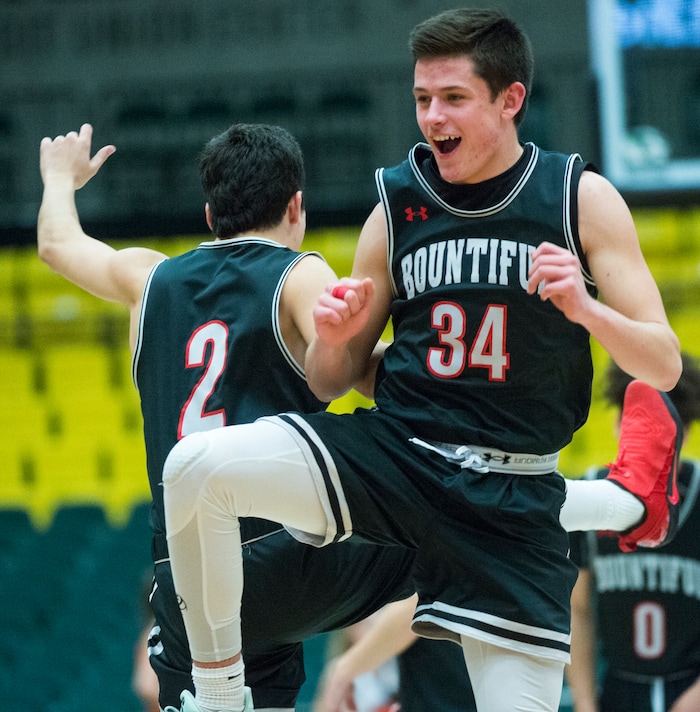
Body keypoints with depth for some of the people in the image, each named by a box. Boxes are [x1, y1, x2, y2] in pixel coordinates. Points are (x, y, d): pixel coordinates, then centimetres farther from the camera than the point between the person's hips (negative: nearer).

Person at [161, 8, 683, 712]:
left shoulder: (580, 198, -1)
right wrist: (333, 340, -12)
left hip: (511, 497, -1)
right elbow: (330, 385, 12)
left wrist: (585, 309, -22)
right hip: (394, 448, 1)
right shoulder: (398, 203, 4)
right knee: (196, 467, -24)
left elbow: (663, 368, -3)